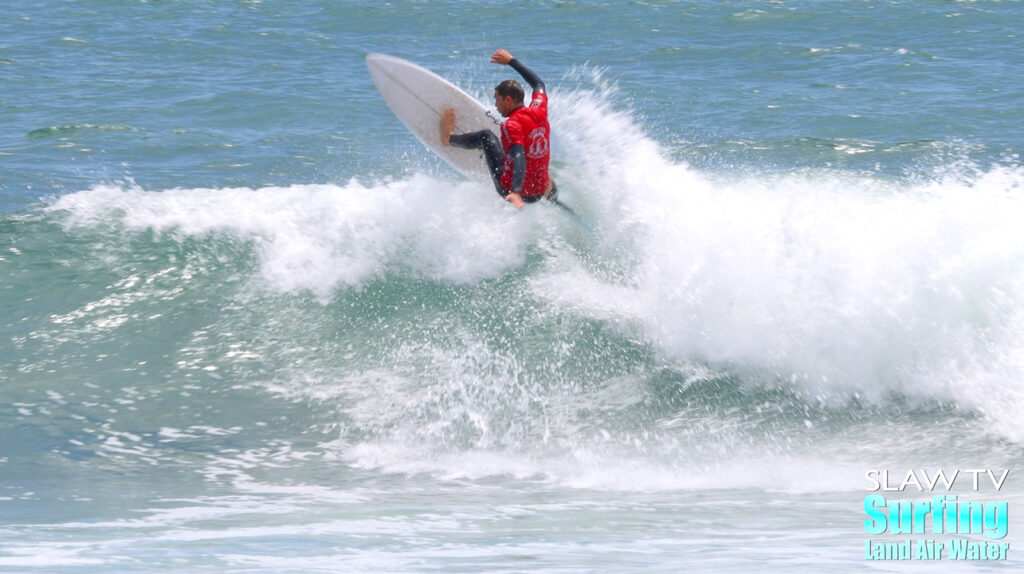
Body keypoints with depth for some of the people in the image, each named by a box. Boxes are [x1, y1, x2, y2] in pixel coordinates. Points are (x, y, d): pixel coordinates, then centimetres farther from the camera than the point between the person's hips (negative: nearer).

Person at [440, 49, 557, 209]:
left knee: (486, 136, 7)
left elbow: (520, 160, -34)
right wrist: (511, 61, 30)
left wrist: (515, 193, -47)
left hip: (511, 190, -6)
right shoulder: (539, 111, -1)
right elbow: (538, 83, 21)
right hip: (541, 193, 6)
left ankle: (449, 138, 29)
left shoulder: (512, 126, -21)